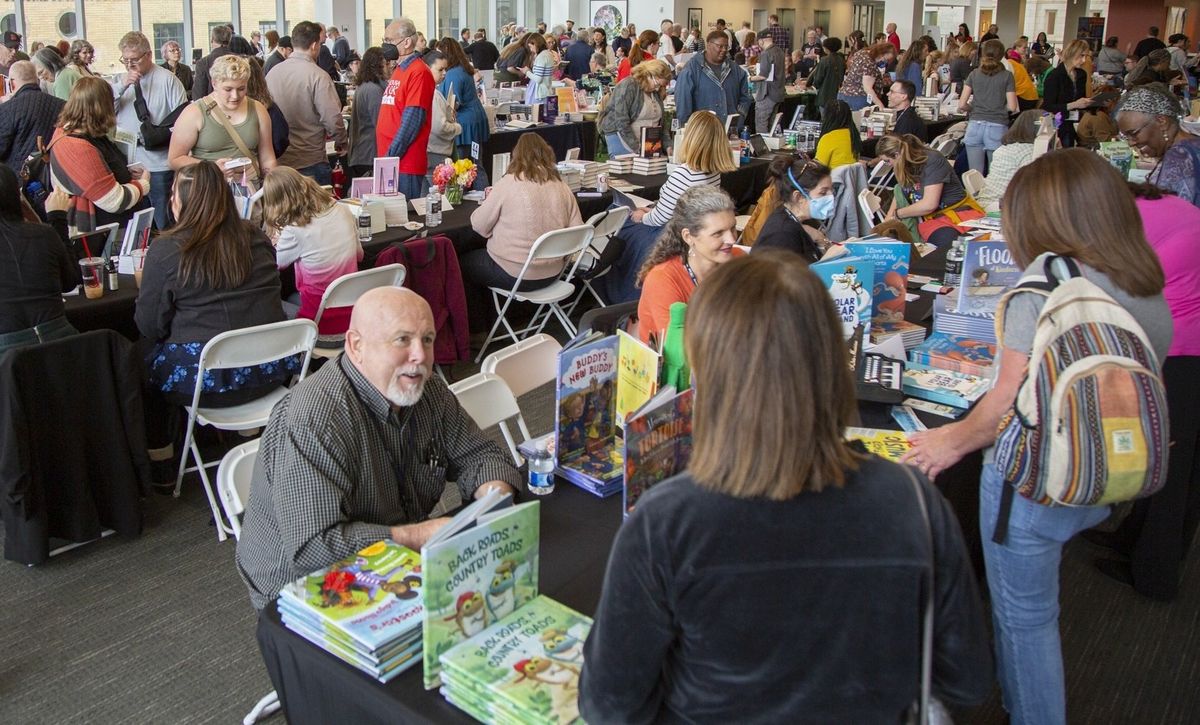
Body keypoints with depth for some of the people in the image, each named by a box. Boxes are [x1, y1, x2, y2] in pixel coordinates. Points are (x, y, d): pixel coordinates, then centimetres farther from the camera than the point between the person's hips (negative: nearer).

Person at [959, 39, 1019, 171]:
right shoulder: (1007, 76, 0)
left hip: (975, 126, 2)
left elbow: (962, 105, 0)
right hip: (997, 127, -1)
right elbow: (1012, 107, -3)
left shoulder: (974, 74, 5)